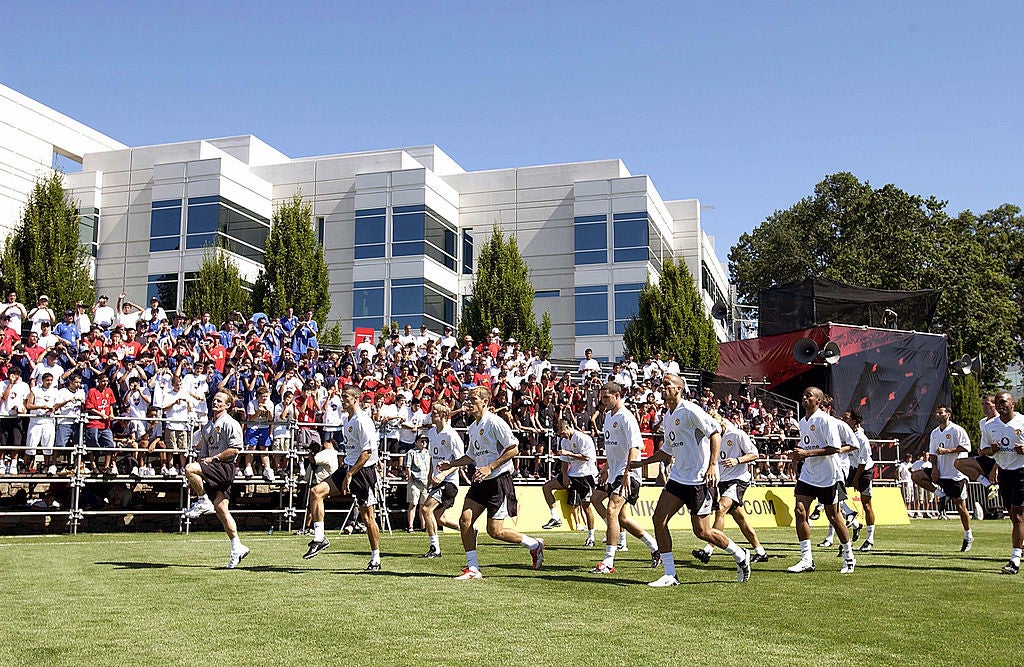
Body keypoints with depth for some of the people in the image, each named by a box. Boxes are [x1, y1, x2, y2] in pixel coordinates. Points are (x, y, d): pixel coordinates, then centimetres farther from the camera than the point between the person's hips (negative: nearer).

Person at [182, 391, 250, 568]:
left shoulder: (229, 423, -5)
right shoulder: (207, 426, 21)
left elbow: (235, 449, -14)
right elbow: (204, 453, 24)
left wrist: (213, 458, -14)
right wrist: (194, 481, 19)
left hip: (225, 467, -8)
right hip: (213, 468, 8)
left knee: (189, 468, -24)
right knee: (220, 508, 2)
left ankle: (203, 502, -6)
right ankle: (237, 547, 6)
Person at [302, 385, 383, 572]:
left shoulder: (363, 421, -15)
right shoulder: (347, 419, 14)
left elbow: (367, 452, -20)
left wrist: (349, 474, -20)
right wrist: (344, 469, 19)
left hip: (364, 471, -8)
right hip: (348, 468, 8)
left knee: (367, 517, -1)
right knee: (316, 491, -10)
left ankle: (375, 559, 12)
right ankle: (319, 538, -7)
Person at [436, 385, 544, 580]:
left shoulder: (494, 422, -13)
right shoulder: (473, 427, 15)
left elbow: (513, 449, -18)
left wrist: (490, 467, -22)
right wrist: (450, 465, 15)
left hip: (499, 480, -8)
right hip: (480, 482, 8)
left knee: (495, 531, -7)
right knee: (465, 520, -4)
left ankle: (534, 545, 15)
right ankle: (473, 568, 5)